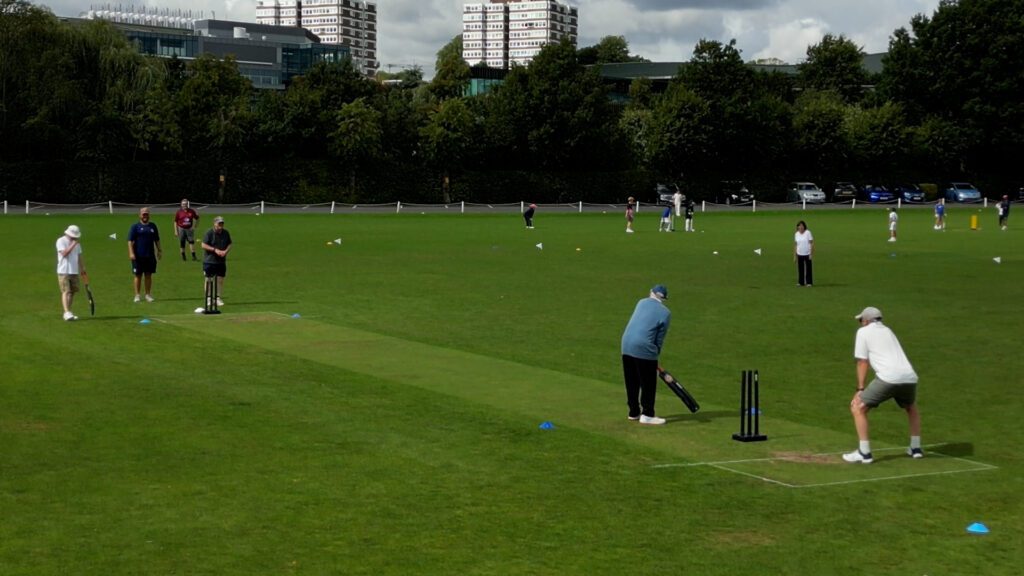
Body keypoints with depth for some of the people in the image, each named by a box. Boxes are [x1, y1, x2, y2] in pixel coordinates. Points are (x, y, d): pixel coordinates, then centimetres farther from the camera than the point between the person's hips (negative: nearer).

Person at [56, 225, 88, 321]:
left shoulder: (76, 242, 13)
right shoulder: (61, 241, -7)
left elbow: (79, 257, 19)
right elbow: (64, 253, -21)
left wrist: (83, 270, 18)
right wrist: (73, 245, -22)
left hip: (74, 272, 6)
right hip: (63, 271, -6)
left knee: (72, 292, 6)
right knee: (65, 292, -13)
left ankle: (68, 312, 13)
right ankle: (67, 313, -21)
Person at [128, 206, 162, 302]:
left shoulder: (153, 226, 11)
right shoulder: (135, 226, -1)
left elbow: (157, 240, 18)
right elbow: (130, 240, -6)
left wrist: (159, 251, 14)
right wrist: (131, 253, -15)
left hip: (150, 255, 3)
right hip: (138, 256, -3)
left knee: (148, 275, 7)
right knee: (138, 275, 2)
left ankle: (148, 295, 15)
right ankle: (137, 295, 8)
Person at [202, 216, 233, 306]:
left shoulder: (226, 233, 3)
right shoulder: (209, 233, -10)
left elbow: (229, 245, 10)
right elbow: (204, 245, -11)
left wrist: (226, 251, -10)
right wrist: (215, 250, -19)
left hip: (221, 261, 4)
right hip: (209, 261, -4)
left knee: (220, 279, 4)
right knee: (208, 280, 2)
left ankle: (218, 298, 14)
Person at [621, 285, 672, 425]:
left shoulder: (641, 302, 12)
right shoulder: (665, 313, -1)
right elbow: (660, 339, -1)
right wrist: (656, 354, 10)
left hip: (626, 346, 6)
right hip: (644, 349, -6)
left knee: (631, 382, 15)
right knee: (649, 383, 5)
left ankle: (634, 412, 25)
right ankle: (647, 415, 7)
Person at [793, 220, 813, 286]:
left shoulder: (808, 233, -7)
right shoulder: (796, 234, 5)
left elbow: (811, 243, -6)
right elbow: (795, 245, 11)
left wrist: (811, 254, -11)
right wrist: (794, 256, 8)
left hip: (807, 254, -4)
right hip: (799, 254, 4)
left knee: (808, 268, 0)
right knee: (800, 268, 5)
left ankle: (809, 282, 6)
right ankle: (801, 282, 14)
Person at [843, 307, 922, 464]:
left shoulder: (863, 331, 13)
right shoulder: (888, 330, 31)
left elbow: (862, 362, 8)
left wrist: (860, 390, 7)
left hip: (889, 377, -6)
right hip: (909, 376, 6)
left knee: (858, 407, 4)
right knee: (911, 407, 35)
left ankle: (864, 453, -3)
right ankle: (916, 448, 31)